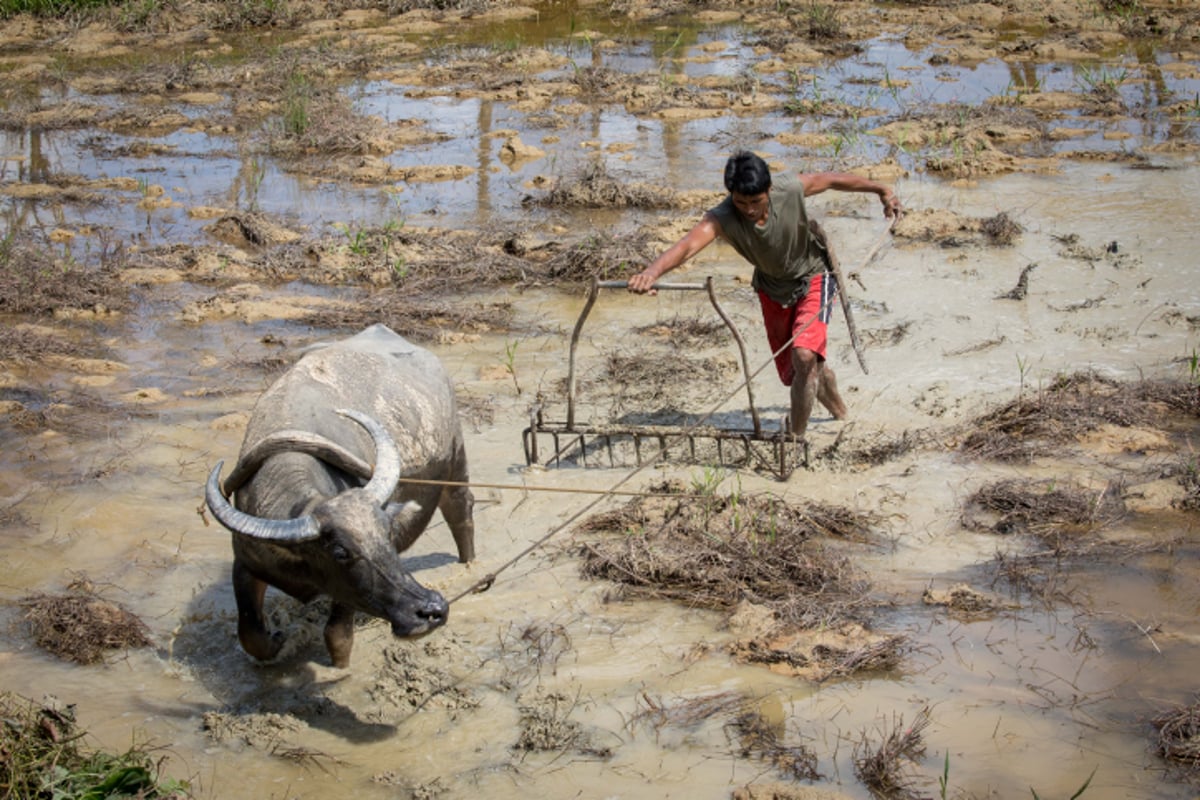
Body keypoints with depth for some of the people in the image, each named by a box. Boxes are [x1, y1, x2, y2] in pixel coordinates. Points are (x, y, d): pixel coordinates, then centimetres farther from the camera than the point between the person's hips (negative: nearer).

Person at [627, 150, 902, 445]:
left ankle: (797, 437, -10)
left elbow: (832, 179, -12)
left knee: (804, 356, -25)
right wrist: (652, 271, -72)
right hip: (772, 290, 3)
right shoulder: (721, 218, -34)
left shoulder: (791, 191, -32)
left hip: (813, 278, -2)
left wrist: (881, 189, -2)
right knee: (791, 374, 14)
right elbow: (687, 244, -52)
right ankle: (837, 407, 49)